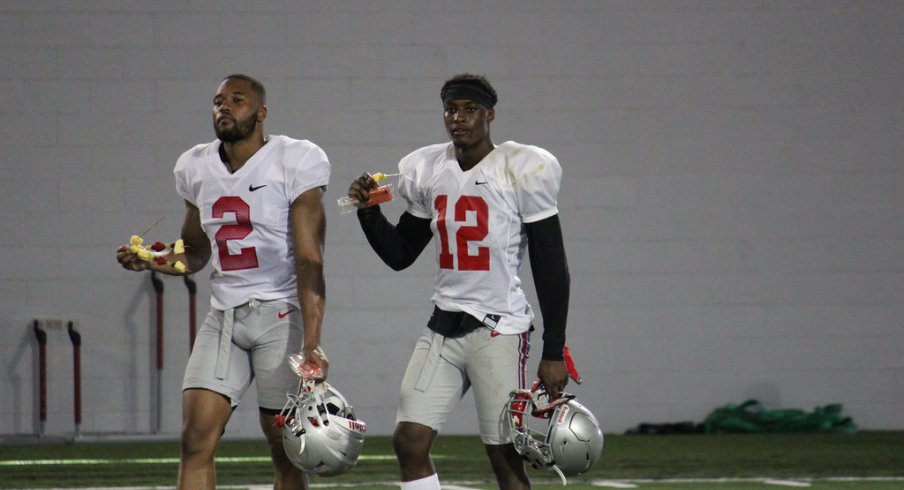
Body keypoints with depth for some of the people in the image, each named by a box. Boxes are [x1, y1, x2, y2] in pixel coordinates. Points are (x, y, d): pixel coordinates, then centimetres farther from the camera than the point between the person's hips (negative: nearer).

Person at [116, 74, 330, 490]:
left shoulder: (295, 163, -8)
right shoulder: (197, 168, 10)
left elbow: (309, 262, -13)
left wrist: (311, 343, -22)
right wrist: (150, 261, 0)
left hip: (281, 314, -5)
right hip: (223, 317, 5)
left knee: (286, 450, -1)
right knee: (196, 440, -9)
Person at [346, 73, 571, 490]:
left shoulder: (521, 171, -7)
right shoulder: (428, 171, 9)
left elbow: (551, 267, -6)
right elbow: (399, 255, 20)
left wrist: (554, 352, -10)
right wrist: (368, 210, 3)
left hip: (500, 329, -6)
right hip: (444, 326, 6)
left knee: (505, 455, -5)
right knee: (409, 440, -4)